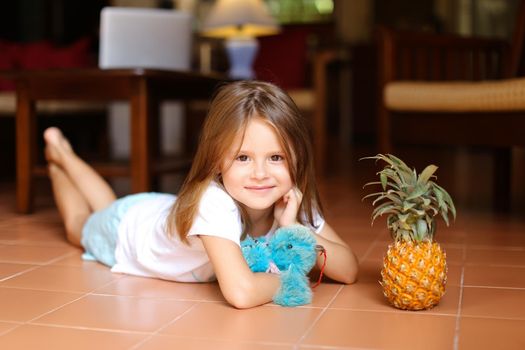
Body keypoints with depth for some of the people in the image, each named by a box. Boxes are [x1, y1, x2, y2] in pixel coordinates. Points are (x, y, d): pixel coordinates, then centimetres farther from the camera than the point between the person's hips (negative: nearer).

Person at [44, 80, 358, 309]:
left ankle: (66, 154, 54)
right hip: (126, 228, -4)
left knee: (109, 206, 36)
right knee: (79, 224, 31)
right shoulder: (212, 202, -48)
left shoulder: (293, 201, -29)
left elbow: (350, 271, -27)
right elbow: (241, 293, -58)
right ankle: (58, 157, 52)